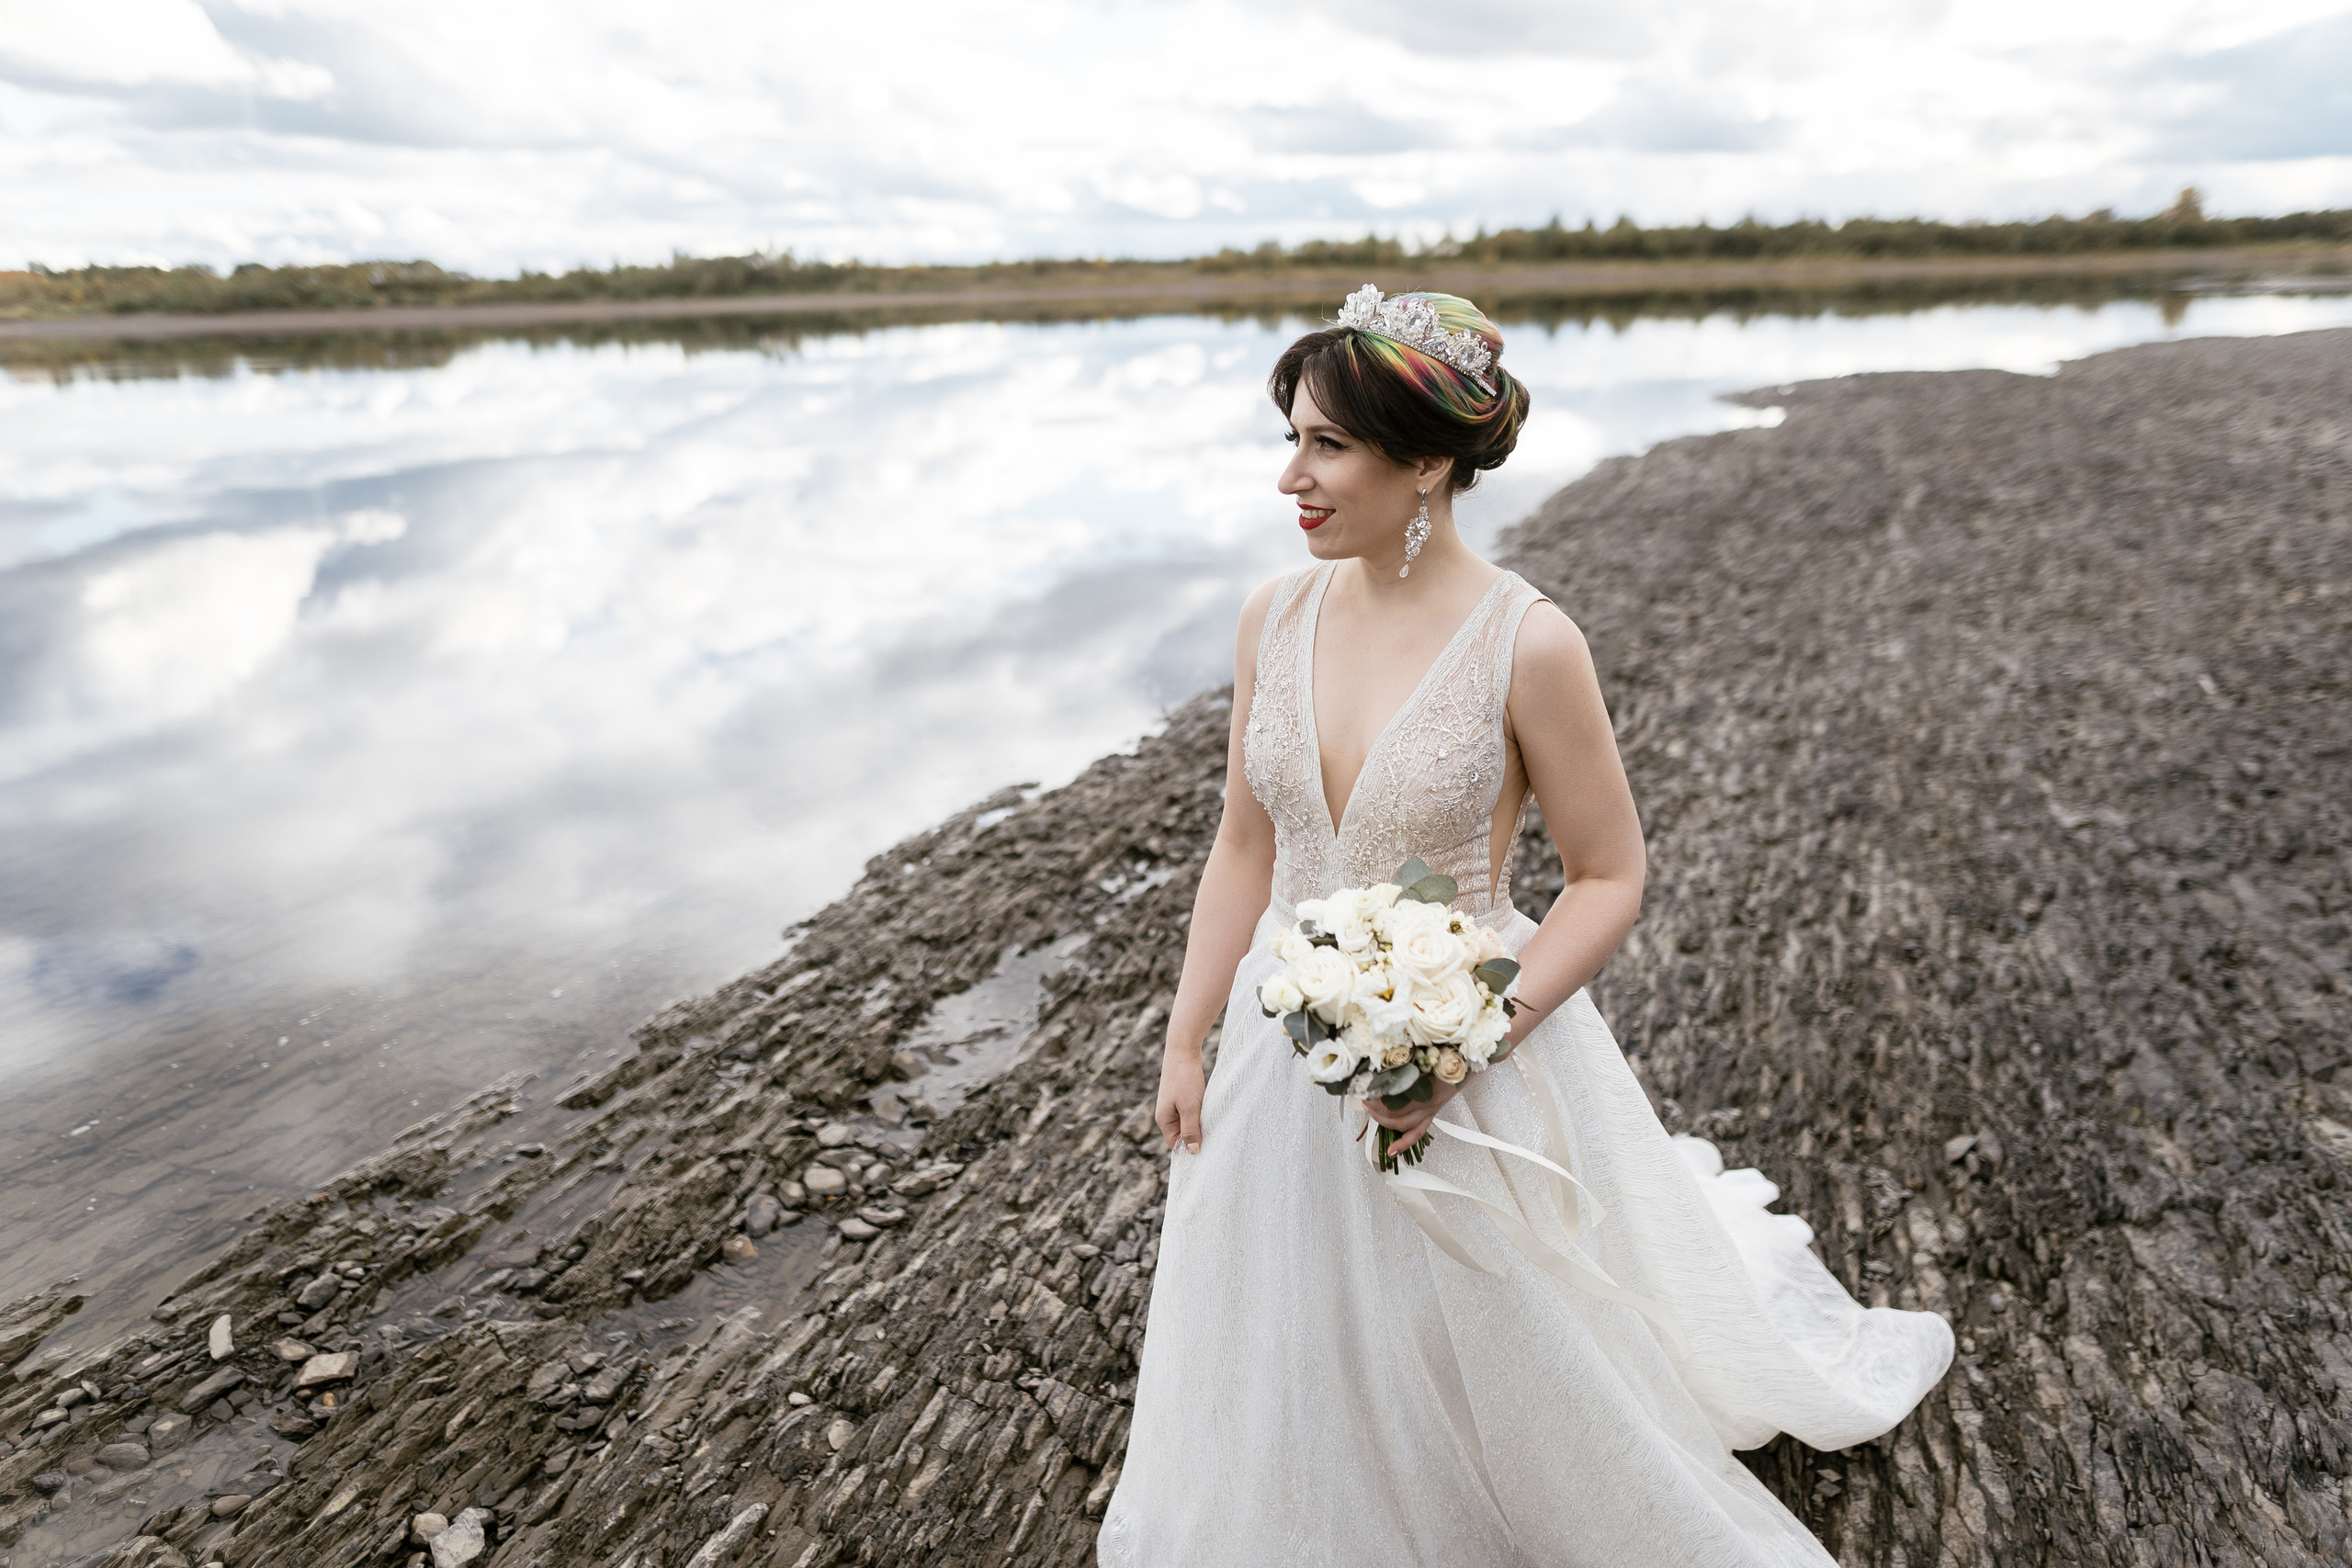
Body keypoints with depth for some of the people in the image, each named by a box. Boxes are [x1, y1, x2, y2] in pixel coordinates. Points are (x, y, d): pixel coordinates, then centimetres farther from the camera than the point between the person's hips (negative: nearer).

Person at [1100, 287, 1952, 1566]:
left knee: (1503, 1355, 20)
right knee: (1293, 1359, 27)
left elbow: (1609, 879, -11)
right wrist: (1186, 1044, 4)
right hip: (1291, 1052, 5)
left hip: (1471, 1060, -5)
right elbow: (1246, 845, 3)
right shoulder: (1276, 617, -5)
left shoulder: (1525, 644, -20)